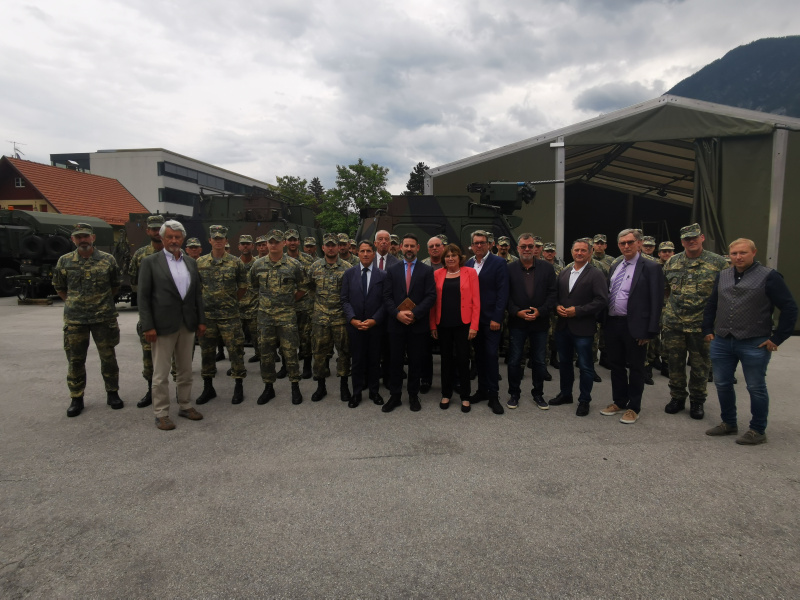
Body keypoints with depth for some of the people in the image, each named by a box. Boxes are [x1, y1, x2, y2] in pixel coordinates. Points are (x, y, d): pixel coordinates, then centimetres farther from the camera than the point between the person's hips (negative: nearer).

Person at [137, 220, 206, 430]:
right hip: (163, 324, -4)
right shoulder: (150, 262, -3)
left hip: (188, 324, 4)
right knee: (161, 373, 3)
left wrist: (201, 320, 7)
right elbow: (143, 296, -6)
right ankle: (161, 413, 14)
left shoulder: (191, 262, 10)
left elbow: (198, 293, 12)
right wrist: (148, 326, -11)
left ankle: (185, 406, 26)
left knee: (185, 370, 14)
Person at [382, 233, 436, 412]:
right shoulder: (392, 270, 8)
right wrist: (398, 314, -13)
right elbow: (387, 296, 2)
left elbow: (431, 296, -5)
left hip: (418, 324, -1)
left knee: (415, 362, 8)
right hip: (396, 323, 1)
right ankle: (395, 396, 17)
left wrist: (414, 314, -16)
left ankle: (413, 395, 20)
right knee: (396, 361, 7)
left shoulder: (426, 271, 3)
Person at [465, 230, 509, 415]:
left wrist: (496, 318, -15)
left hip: (491, 318, -5)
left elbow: (503, 292, -10)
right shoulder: (468, 264, 9)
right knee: (479, 355, 12)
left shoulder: (498, 263, -6)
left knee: (491, 355, -3)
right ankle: (482, 389, 23)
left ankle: (493, 395, 5)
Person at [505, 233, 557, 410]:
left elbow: (552, 293, 0)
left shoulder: (547, 268, 2)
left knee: (540, 361, 10)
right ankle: (514, 393, 21)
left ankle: (538, 394, 26)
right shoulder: (509, 269, 0)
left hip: (540, 322, 1)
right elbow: (506, 296, -2)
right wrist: (517, 312, -14)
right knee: (514, 360, 5)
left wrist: (540, 311, -12)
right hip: (517, 322, -1)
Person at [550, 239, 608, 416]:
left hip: (583, 328, -5)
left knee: (585, 366, 4)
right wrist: (557, 307, -7)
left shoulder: (596, 274, -7)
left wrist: (577, 311, -18)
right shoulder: (564, 272, 11)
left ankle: (584, 400, 18)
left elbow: (601, 300, -14)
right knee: (564, 362, 16)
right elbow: (555, 294, 13)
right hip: (563, 326, 6)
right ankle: (565, 394, 32)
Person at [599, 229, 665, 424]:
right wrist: (605, 323, 7)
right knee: (616, 365, 15)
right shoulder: (615, 267, 13)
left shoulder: (651, 267, -7)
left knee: (635, 368, 7)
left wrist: (650, 331, -16)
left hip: (634, 326, -6)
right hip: (612, 324, 6)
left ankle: (634, 408, 20)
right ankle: (619, 402, 30)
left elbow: (656, 302, -11)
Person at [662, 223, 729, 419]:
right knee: (675, 363, 10)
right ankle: (677, 398, 26)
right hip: (673, 323, 3)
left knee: (700, 365, 8)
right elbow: (663, 289, 17)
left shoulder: (718, 262, -3)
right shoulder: (672, 262, 7)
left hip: (701, 324, -2)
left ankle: (697, 401, 24)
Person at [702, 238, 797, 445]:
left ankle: (758, 431, 20)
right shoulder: (722, 276, 9)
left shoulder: (769, 276, -7)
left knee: (756, 388, 5)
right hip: (722, 342, 5)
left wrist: (777, 338, -9)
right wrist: (707, 329, 12)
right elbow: (711, 304, 19)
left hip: (754, 344, -5)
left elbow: (790, 308, -7)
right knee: (722, 384, 12)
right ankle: (729, 423, 29)